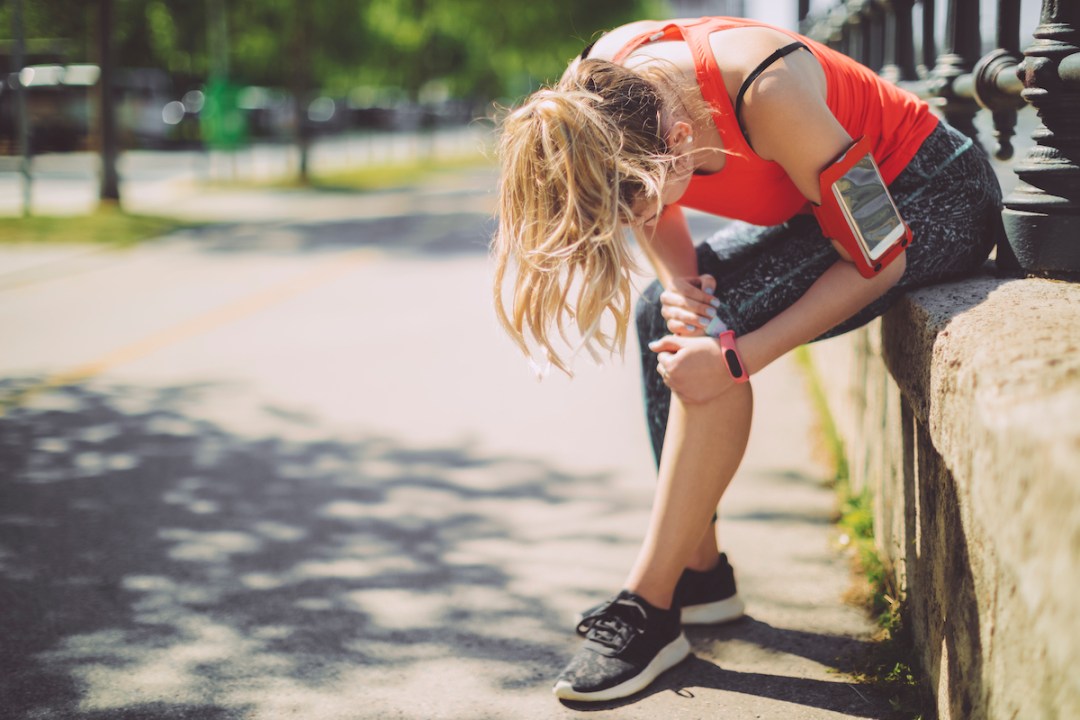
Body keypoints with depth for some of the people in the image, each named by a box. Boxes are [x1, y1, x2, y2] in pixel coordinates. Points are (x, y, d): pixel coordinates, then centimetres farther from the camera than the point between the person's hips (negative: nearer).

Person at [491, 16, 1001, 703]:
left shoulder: (766, 91, -37)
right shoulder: (600, 96, -18)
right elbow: (651, 200, 2)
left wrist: (737, 357, -32)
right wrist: (678, 280, -19)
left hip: (934, 203, -8)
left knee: (713, 327, -23)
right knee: (663, 315, -5)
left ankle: (650, 608, -16)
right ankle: (699, 570, 4)